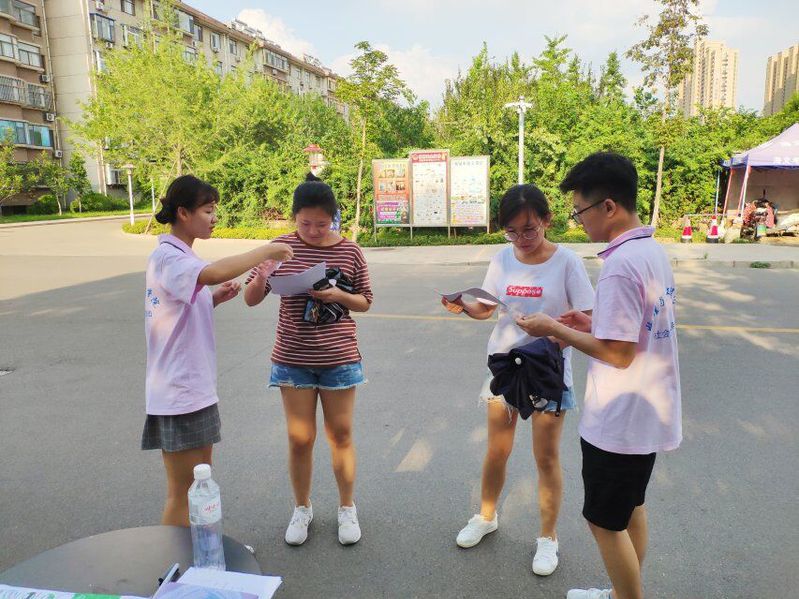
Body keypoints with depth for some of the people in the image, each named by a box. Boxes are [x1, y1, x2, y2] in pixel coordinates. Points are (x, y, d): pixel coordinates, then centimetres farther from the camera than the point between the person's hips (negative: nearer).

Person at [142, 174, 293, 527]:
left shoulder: (181, 256, 13)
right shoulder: (167, 257, -18)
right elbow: (211, 273, -39)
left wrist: (216, 298, 2)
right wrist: (266, 251, -27)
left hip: (196, 387, 10)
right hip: (179, 392, -10)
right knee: (182, 492, 2)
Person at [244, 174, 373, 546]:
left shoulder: (349, 251, -4)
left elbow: (365, 302, 4)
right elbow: (250, 300, 1)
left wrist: (338, 296, -17)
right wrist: (260, 278, -21)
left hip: (339, 358, 0)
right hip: (292, 360, 1)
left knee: (340, 435, 11)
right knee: (299, 439, 8)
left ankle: (347, 508, 31)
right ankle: (302, 508, 32)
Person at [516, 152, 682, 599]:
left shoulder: (621, 265, -25)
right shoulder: (654, 251, 5)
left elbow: (617, 353, -26)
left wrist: (555, 329, -16)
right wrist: (592, 322, 7)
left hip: (619, 420, -10)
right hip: (650, 412, 10)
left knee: (606, 521, 9)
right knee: (631, 508, 24)